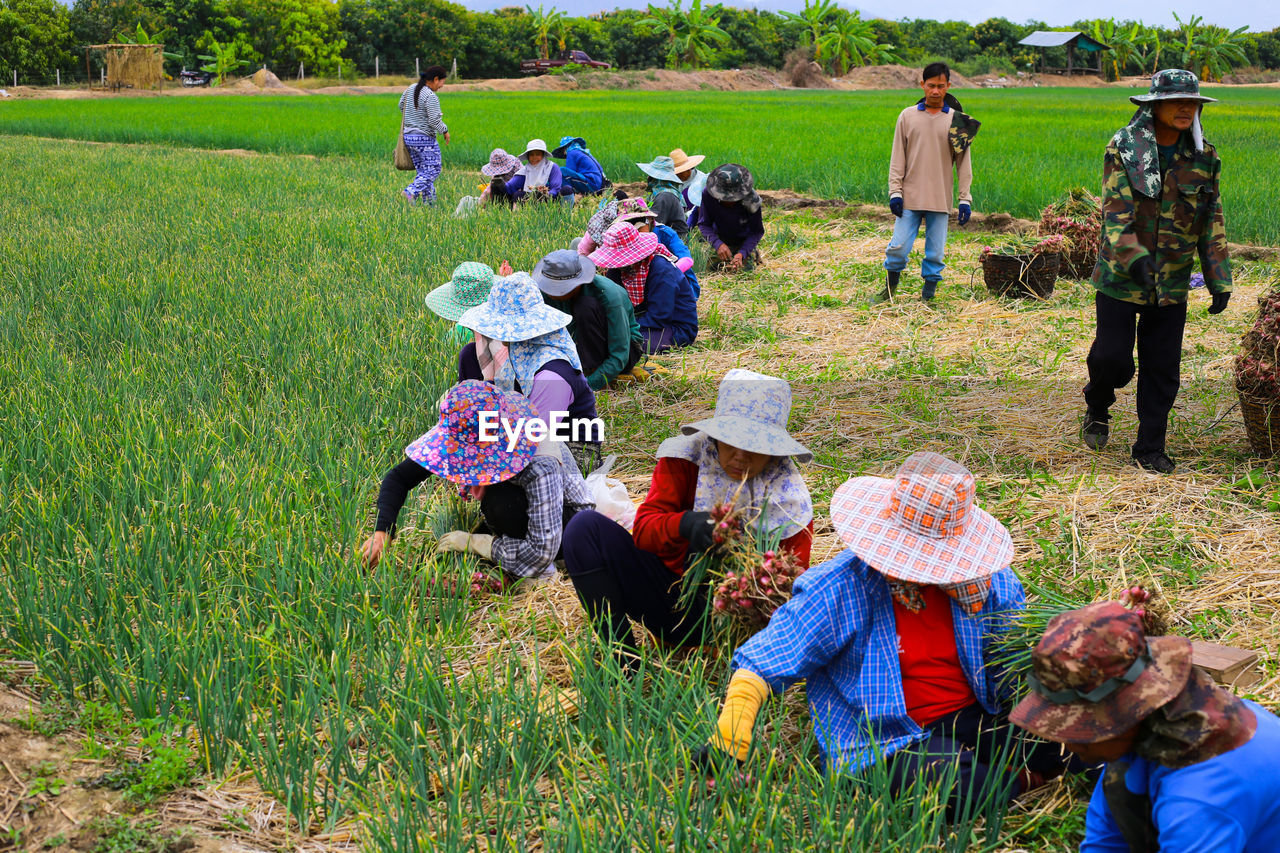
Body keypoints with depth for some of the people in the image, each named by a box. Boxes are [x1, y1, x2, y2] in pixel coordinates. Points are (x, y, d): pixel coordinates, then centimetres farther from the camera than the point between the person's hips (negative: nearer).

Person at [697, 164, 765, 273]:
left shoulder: (752, 199, -31)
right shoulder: (707, 194, -28)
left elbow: (757, 231, -21)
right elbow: (704, 224, -20)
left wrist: (742, 253, -36)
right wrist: (718, 244, -38)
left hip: (744, 241, -2)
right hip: (720, 240, 2)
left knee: (744, 267, -14)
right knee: (711, 266, -7)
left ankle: (754, 255, 22)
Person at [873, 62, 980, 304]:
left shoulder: (956, 121, 4)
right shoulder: (907, 116, 4)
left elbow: (963, 161, 5)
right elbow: (897, 158, 6)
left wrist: (965, 199, 0)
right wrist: (895, 191, -2)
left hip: (940, 200, 0)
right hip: (910, 198, 0)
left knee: (936, 252, 3)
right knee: (898, 246, -1)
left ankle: (929, 293, 16)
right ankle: (890, 288, 19)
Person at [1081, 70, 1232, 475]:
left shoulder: (1202, 156, 4)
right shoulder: (1124, 148, -7)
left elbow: (1212, 222, 8)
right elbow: (1116, 209, -15)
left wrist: (1219, 281, 4)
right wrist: (1135, 258, -30)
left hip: (1172, 284, 3)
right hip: (1121, 276, -3)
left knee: (1163, 371, 5)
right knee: (1113, 359, -3)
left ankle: (1151, 448, 20)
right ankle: (1097, 407, 30)